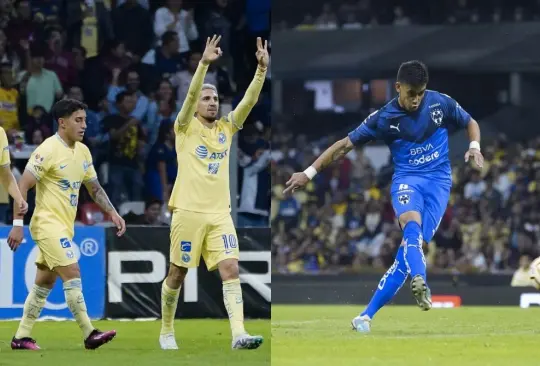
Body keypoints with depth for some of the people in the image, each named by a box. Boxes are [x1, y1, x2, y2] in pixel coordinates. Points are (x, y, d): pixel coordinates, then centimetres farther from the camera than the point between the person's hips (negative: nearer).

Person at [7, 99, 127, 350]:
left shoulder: (83, 151, 10)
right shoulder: (48, 150, -15)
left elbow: (94, 188, 20)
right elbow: (23, 186, -16)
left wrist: (113, 213, 7)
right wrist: (17, 224, -21)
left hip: (65, 226, 9)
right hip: (48, 223, -9)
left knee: (44, 283, 11)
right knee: (72, 273, -15)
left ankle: (21, 337, 17)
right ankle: (89, 334, -16)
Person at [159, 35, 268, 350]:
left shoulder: (226, 129, 11)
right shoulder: (186, 128, 0)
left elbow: (250, 99, 1)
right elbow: (191, 93, -16)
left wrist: (262, 69, -13)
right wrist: (204, 63, -29)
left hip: (220, 214, 3)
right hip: (189, 212, -3)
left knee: (231, 271, -11)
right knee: (177, 275, 6)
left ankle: (238, 334, -21)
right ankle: (166, 331, 24)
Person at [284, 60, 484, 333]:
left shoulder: (441, 104, -2)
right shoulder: (383, 118, -5)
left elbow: (470, 123, 14)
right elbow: (345, 145, 1)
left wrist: (475, 147, -7)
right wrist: (309, 173, -1)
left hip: (439, 180, 1)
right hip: (406, 179, -1)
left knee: (412, 244, -13)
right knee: (411, 223, -34)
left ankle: (367, 315, -9)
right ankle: (419, 281, -60)